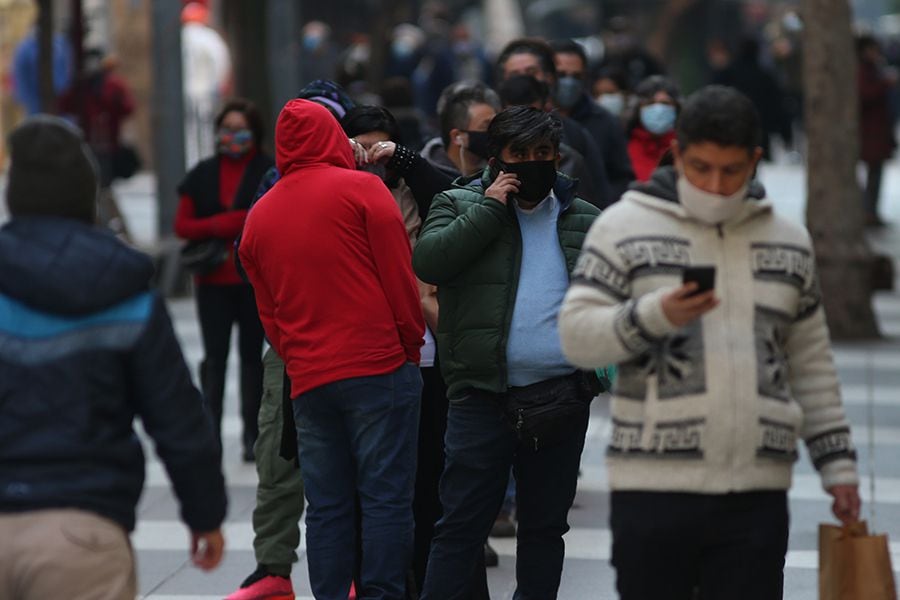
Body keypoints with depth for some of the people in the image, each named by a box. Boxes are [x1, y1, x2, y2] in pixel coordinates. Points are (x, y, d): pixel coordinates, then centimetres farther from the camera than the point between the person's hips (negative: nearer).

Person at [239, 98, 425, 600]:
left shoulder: (260, 216, 13)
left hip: (307, 379, 5)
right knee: (387, 496, -3)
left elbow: (268, 312, 16)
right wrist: (412, 346, 4)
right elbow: (399, 276, -6)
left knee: (326, 506, 8)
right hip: (379, 367, -5)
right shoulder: (361, 189, -3)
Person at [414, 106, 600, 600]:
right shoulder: (459, 204, 5)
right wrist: (490, 208, -11)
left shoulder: (584, 221, 13)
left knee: (546, 523, 11)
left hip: (561, 395, 3)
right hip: (483, 395, -3)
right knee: (461, 523, -3)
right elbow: (427, 261, -12)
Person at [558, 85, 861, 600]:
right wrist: (655, 316, -22)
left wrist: (837, 462, 14)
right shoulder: (625, 227, 3)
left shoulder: (789, 242, 14)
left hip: (756, 497, 3)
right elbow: (577, 335, -6)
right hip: (654, 488, -3)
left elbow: (811, 367, 19)